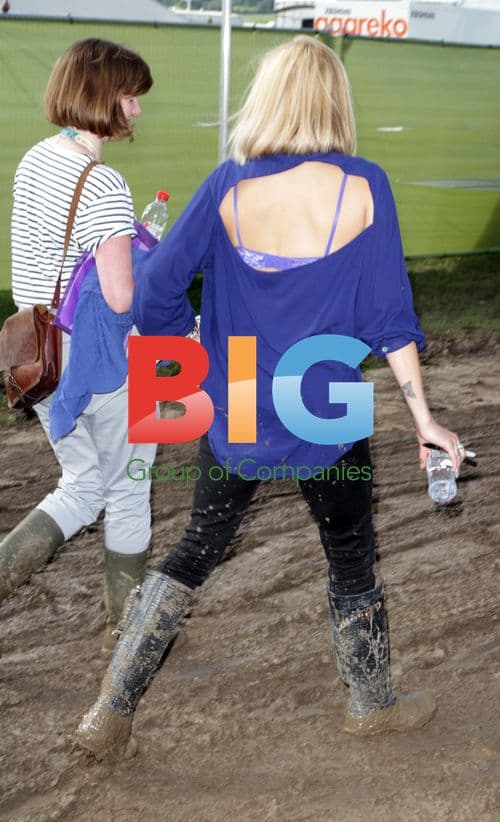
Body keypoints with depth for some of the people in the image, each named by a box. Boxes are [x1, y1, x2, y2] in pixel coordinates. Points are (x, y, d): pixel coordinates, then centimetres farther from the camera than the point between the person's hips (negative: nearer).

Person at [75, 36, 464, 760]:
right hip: (327, 424, -2)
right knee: (353, 561, 19)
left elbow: (155, 290, -5)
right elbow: (388, 316, -10)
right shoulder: (362, 187, -12)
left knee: (193, 555, 17)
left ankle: (111, 715, 18)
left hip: (233, 420, 2)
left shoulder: (227, 185, -7)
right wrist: (424, 419, -2)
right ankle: (373, 703, 38)